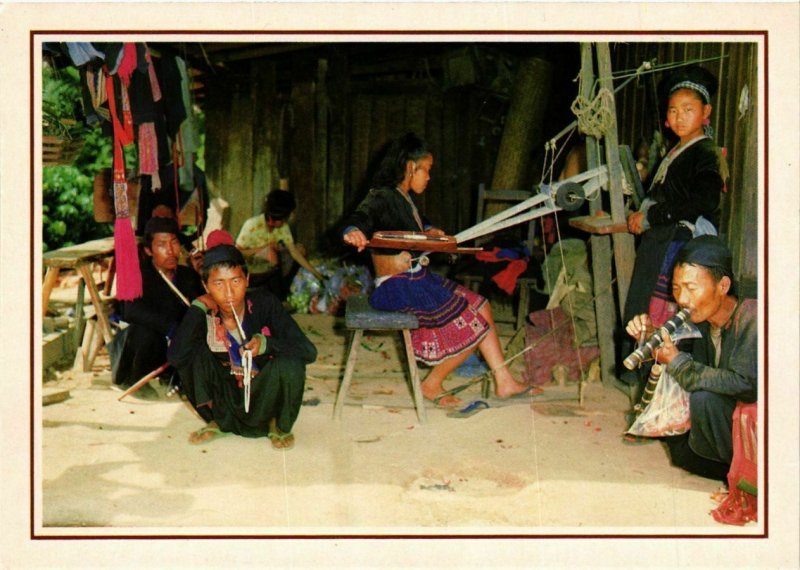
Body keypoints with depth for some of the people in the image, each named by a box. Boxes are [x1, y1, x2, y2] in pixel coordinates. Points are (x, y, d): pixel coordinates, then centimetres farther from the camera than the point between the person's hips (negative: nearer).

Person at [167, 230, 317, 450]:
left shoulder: (263, 303, -17)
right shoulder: (205, 313, -12)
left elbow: (309, 351, -21)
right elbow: (175, 356, -30)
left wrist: (267, 343, -35)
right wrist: (198, 308, -25)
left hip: (264, 401, -1)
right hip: (227, 401, 2)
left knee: (290, 363, -31)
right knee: (194, 352, -20)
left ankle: (280, 426, 0)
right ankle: (217, 421, 4)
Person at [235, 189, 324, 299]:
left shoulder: (283, 226, -11)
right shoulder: (252, 225, -26)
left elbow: (294, 251, -10)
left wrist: (315, 272, -15)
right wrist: (263, 248, -29)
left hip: (270, 267, 6)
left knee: (300, 249, -4)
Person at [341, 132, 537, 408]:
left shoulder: (404, 199, 15)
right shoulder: (382, 197, -15)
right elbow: (361, 216, -36)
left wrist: (430, 231, 15)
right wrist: (354, 232, -59)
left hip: (419, 278, 10)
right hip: (397, 287, -10)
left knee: (479, 306, 7)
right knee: (470, 324, -11)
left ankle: (503, 381, 12)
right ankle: (432, 384, 6)